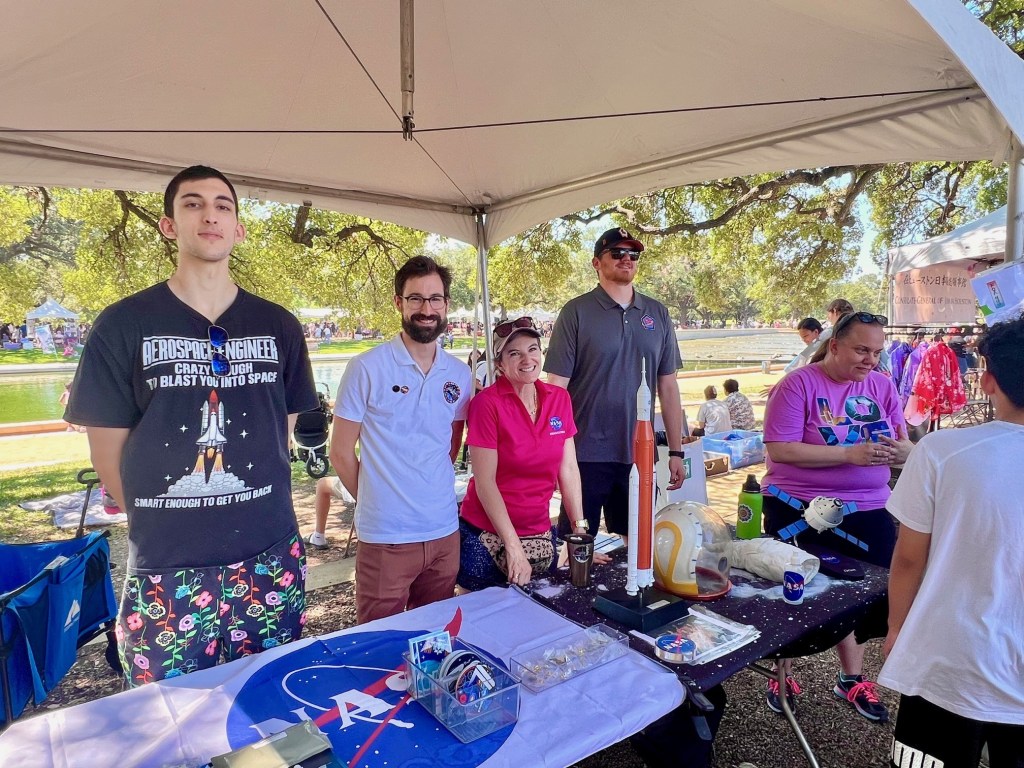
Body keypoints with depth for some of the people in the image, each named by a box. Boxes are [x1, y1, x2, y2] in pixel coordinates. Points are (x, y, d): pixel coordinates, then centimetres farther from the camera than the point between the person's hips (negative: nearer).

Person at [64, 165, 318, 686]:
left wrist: (250, 513, 7)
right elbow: (109, 454, 0)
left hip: (270, 559, 2)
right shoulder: (123, 326, -3)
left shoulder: (278, 327, 5)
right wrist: (163, 524, 4)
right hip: (167, 569, -2)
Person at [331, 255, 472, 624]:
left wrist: (434, 490, 8)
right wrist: (376, 501, 2)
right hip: (385, 538, -4)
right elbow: (341, 453, -4)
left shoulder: (460, 374, 4)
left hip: (444, 532, 5)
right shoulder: (366, 368, -10)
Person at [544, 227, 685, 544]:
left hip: (639, 455, 4)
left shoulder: (658, 314, 7)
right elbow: (556, 386, -7)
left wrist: (676, 451, 9)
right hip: (586, 455, -4)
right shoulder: (576, 312, -5)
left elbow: (667, 386, 10)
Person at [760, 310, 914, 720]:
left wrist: (899, 449, -20)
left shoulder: (882, 386, 4)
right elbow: (780, 449, -19)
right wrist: (850, 454, -24)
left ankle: (851, 678, 39)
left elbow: (905, 447, 5)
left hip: (867, 513, 4)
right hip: (798, 511, -4)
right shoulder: (798, 384, -12)